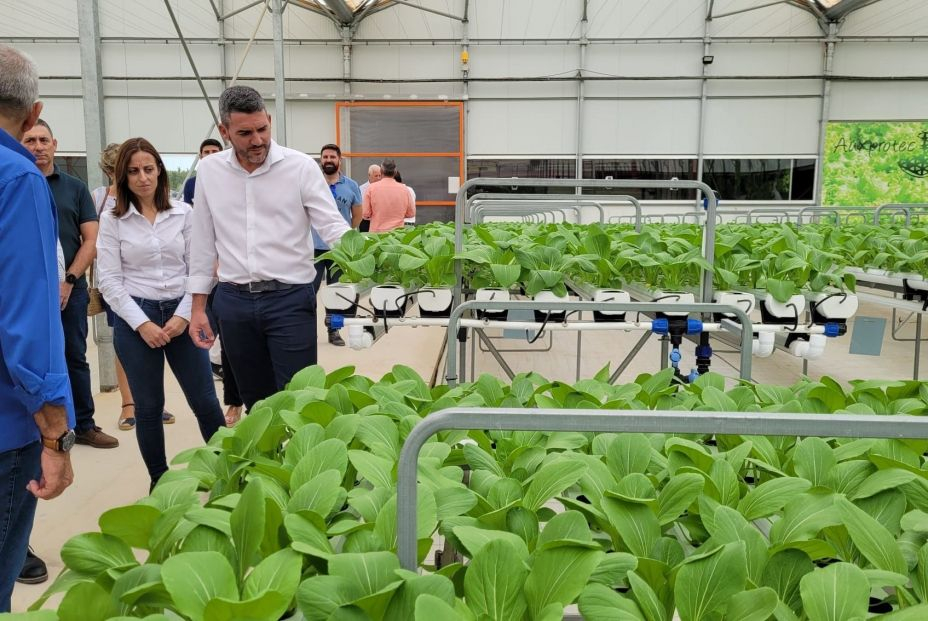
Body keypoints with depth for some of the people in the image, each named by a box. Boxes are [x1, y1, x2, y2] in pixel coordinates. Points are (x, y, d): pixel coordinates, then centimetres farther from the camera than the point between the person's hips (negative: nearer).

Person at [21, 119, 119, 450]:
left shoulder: (75, 187, 6)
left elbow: (91, 240, 2)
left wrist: (69, 281, -8)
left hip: (71, 288, 1)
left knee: (75, 358, 9)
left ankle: (84, 425, 18)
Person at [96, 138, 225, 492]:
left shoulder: (183, 213, 2)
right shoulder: (112, 220, -1)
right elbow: (110, 281, -4)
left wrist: (183, 316, -8)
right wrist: (142, 324, -12)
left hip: (181, 314, 1)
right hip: (135, 318, -1)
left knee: (205, 401, 5)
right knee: (148, 407, 9)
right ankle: (159, 481, 24)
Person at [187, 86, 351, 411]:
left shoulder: (301, 166, -6)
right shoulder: (209, 171, 5)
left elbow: (332, 226, -10)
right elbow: (203, 242, 10)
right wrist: (198, 307, 9)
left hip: (290, 300, -3)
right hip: (233, 302, 4)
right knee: (255, 404, 15)